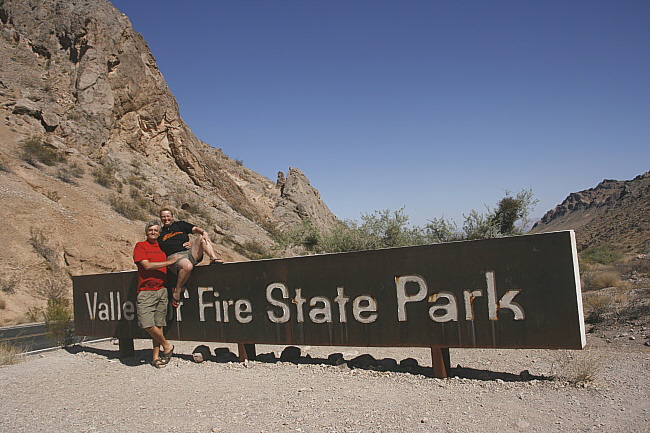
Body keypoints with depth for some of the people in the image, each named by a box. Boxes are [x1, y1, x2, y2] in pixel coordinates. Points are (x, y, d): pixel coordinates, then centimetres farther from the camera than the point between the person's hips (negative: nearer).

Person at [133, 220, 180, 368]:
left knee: (159, 324, 4)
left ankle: (156, 356, 12)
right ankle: (166, 345, 7)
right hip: (146, 291, -4)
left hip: (161, 289, 4)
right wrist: (169, 262, -10)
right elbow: (147, 265, -9)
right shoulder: (140, 246, 3)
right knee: (147, 324, -14)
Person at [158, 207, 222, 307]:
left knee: (203, 238, -20)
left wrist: (204, 232, -14)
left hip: (190, 253, 3)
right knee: (187, 266, -39)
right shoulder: (160, 233, 19)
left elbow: (195, 229, 9)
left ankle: (214, 258, -33)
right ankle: (176, 291, -22)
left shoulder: (179, 224, 22)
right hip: (174, 256, -3)